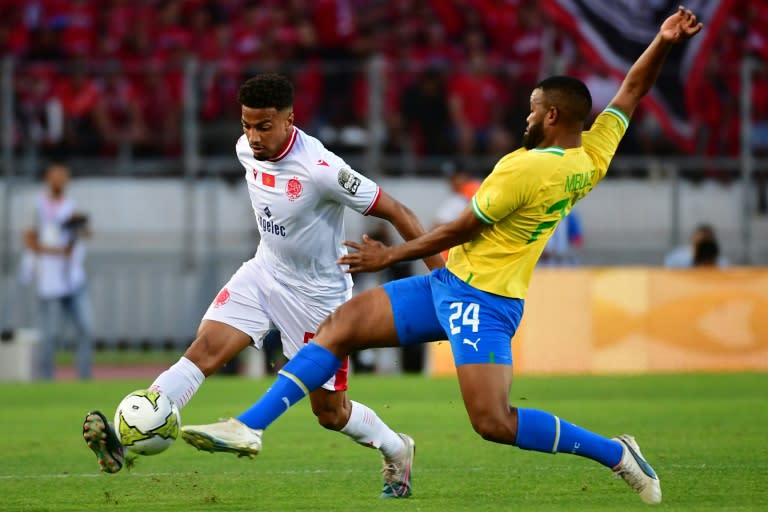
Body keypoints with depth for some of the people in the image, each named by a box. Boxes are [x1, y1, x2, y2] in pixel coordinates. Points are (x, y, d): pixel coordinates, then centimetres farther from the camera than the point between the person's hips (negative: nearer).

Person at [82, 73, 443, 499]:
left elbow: (396, 212, -22)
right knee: (204, 348, -18)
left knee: (329, 411, 6)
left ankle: (396, 451, 36)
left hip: (319, 294, -5)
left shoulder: (321, 169, -29)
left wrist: (441, 275, -20)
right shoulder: (247, 150, -8)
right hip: (264, 273, 5)